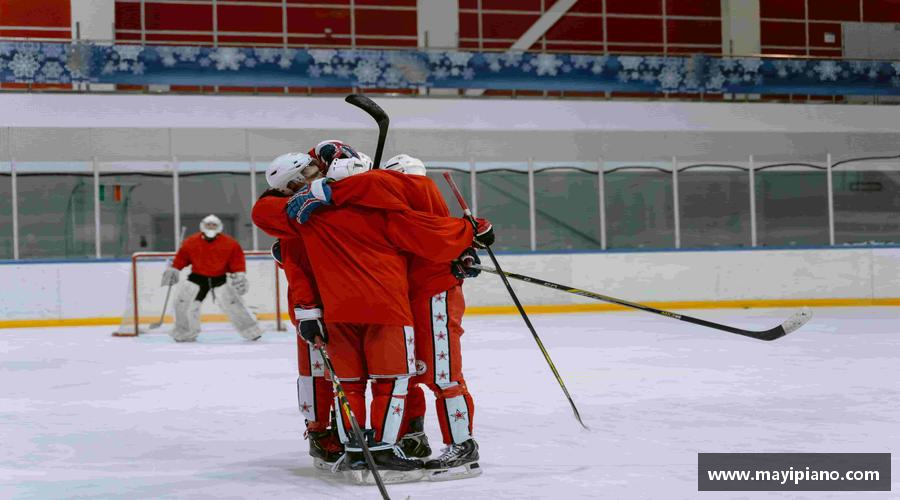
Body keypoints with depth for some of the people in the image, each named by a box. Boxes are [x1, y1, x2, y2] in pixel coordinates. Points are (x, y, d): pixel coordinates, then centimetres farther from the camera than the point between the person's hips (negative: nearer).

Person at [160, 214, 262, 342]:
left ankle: (250, 331, 2)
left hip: (220, 278, -2)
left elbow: (237, 259, -6)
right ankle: (186, 333, 12)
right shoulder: (191, 242, -4)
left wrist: (240, 275, -16)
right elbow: (181, 258, 4)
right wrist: (173, 270, 0)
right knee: (183, 301, -7)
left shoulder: (230, 244, -9)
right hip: (197, 278, 2)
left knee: (232, 303, -10)